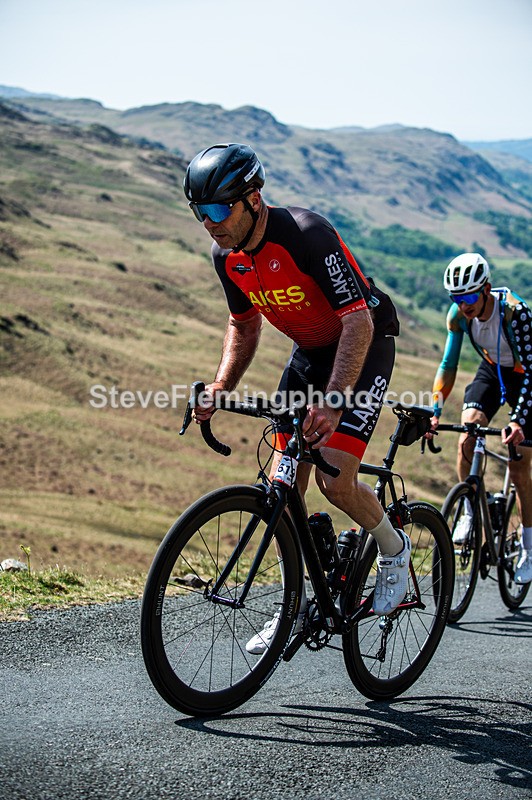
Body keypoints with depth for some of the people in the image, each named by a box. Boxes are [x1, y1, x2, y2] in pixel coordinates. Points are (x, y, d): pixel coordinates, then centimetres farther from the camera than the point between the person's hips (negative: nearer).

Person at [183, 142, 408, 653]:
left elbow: (359, 322, -32)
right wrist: (219, 390, -6)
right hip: (309, 352, 7)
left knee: (335, 480, -19)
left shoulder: (307, 235, -30)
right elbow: (244, 327, 8)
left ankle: (393, 547, 12)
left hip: (364, 346, -7)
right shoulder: (227, 255, -7)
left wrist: (332, 403, -42)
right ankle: (296, 607, 16)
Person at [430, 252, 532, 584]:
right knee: (466, 438, -22)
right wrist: (434, 411, -25)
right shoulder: (459, 314, -20)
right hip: (492, 370, 4)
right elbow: (449, 364, -14)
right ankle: (470, 513, -4)